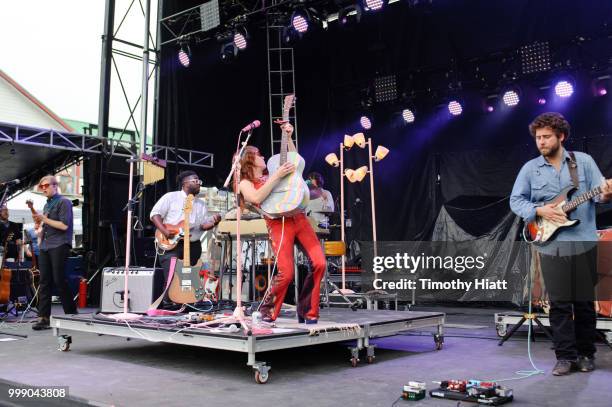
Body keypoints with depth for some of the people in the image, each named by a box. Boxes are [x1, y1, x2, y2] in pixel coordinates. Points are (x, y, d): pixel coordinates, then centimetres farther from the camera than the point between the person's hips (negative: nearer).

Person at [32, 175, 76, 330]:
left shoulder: (63, 202, -3)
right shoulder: (46, 205, 20)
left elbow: (64, 225, -13)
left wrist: (44, 219, -11)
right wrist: (40, 228, 6)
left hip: (59, 246, -7)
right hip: (45, 247, 7)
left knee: (59, 280, -7)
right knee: (44, 282, 2)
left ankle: (71, 313, 5)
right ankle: (43, 317, 2)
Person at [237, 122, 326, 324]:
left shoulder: (270, 175, 26)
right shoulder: (245, 183, 9)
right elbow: (257, 198, -14)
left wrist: (288, 137, 27)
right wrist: (277, 176, -12)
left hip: (298, 218, 6)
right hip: (279, 223, -6)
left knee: (319, 263, -9)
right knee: (286, 273, -18)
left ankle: (307, 311, 7)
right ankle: (267, 311, 7)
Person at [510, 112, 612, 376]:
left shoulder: (584, 161, 4)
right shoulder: (530, 168, 5)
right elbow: (515, 201, 6)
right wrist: (539, 210, -10)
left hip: (584, 243, 0)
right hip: (551, 246, 0)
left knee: (585, 302, 8)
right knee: (559, 304, 2)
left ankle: (586, 354, 22)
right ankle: (566, 356, 10)